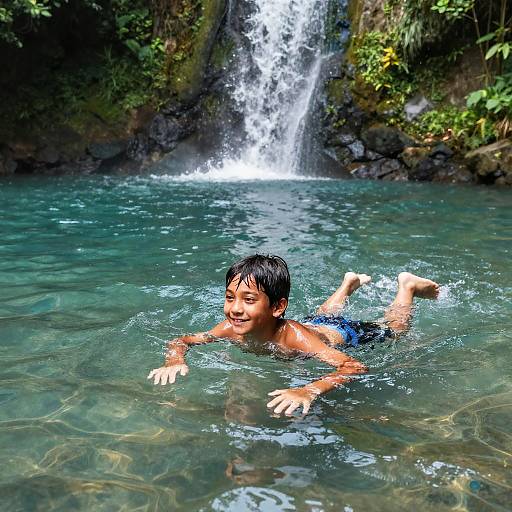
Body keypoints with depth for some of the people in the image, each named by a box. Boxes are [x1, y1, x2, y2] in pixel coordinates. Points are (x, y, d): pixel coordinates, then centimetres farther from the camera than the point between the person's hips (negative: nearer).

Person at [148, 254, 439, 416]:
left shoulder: (294, 337, -48)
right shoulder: (232, 329, -34)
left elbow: (356, 367, -57)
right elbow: (181, 341, -23)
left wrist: (310, 391, -75)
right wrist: (176, 360, -47)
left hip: (344, 335, -4)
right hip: (316, 325, 4)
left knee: (393, 329, 26)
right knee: (321, 316, 40)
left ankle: (407, 285, 47)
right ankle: (350, 283, 63)